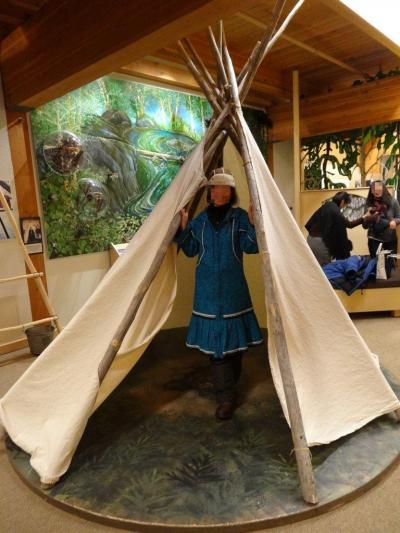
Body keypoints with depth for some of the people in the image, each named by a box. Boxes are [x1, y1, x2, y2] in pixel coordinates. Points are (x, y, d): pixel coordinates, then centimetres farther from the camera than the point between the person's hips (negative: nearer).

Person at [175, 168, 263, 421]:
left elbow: (251, 247, -11)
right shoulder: (201, 219, 7)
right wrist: (183, 227, -1)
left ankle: (230, 385, 32)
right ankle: (226, 397, 9)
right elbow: (190, 250, 9)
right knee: (214, 338, 0)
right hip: (207, 288, 2)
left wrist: (253, 223, -23)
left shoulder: (240, 217, -2)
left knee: (234, 335, 9)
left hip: (233, 287, -2)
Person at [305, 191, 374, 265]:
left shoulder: (326, 206, 10)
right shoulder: (335, 211, -15)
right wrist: (364, 217, -5)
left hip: (311, 239, 8)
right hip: (321, 242, -8)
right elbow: (349, 224, -9)